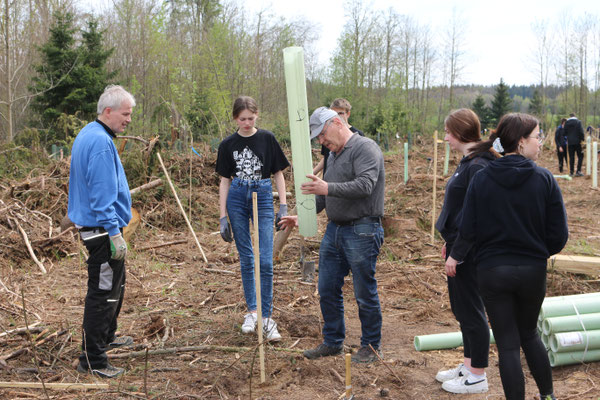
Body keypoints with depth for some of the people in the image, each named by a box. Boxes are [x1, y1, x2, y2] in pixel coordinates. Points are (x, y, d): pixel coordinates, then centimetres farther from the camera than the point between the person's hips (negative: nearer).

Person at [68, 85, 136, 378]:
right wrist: (115, 234, -22)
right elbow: (103, 194, -25)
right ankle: (92, 359, 4)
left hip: (98, 228, 11)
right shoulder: (101, 142, -21)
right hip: (102, 229, -11)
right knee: (103, 293, -4)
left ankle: (106, 337, 39)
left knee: (114, 285, 24)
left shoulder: (87, 135, 13)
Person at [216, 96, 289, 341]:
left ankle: (266, 316, 2)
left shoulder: (267, 139, 1)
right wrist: (223, 218, 2)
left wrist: (283, 205, -3)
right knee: (246, 259, 9)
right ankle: (252, 311, 22)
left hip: (263, 197, -1)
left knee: (265, 261, -7)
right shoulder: (228, 144, 4)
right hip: (237, 199, 2)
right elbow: (224, 182, 6)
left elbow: (278, 174, 6)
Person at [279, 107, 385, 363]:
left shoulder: (365, 148, -11)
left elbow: (364, 185, -25)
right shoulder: (333, 155, 17)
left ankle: (371, 347, 16)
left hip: (361, 232, -9)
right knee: (327, 290, 12)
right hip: (334, 230, 9)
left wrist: (328, 188, -33)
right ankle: (333, 342, 26)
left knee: (365, 294, 1)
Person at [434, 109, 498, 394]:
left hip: (468, 252, -10)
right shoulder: (467, 162, 11)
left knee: (471, 311, 1)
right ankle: (469, 365, 31)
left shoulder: (478, 167, -20)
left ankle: (477, 377, 15)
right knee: (460, 308, 18)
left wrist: (456, 253, -19)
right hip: (459, 246, 10)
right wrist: (450, 243, 19)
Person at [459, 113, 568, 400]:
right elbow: (559, 235, -8)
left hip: (491, 271, -1)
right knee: (529, 334, 24)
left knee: (507, 344, 8)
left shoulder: (480, 180, -10)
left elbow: (467, 232, -11)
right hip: (533, 271, 1)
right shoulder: (544, 179, -10)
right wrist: (539, 252, 12)